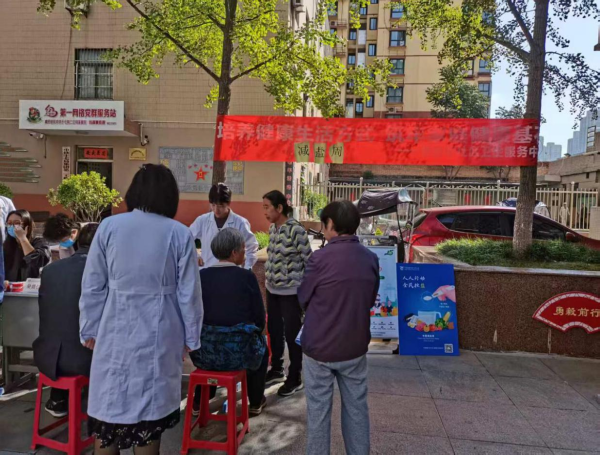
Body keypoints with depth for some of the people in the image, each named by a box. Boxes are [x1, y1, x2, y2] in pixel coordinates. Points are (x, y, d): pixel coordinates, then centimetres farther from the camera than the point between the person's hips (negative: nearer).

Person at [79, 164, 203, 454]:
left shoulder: (109, 226, -4)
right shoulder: (179, 233, -7)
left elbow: (92, 286, 2)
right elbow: (188, 292, -4)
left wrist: (89, 329, 13)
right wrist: (191, 337, 7)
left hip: (115, 332, 1)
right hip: (159, 335, -1)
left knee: (108, 404, 15)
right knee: (150, 407, 12)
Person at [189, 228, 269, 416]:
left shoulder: (201, 275, -1)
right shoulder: (246, 276, -10)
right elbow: (259, 319, -5)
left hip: (204, 352, 3)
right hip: (239, 351, -3)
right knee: (261, 345, 31)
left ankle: (200, 401, 45)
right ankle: (256, 401, 41)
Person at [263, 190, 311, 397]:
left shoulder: (296, 230, -18)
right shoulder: (272, 228, 5)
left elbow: (309, 260, -14)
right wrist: (268, 277, 16)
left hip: (290, 290, -7)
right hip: (272, 288, 7)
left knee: (292, 333, 4)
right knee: (274, 330, 18)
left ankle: (295, 378, 21)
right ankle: (276, 369, 37)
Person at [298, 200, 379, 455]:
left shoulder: (321, 258, -18)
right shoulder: (371, 259, -4)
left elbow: (303, 299, -4)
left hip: (320, 347, -4)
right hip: (355, 346, 4)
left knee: (319, 410, 12)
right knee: (356, 407, 18)